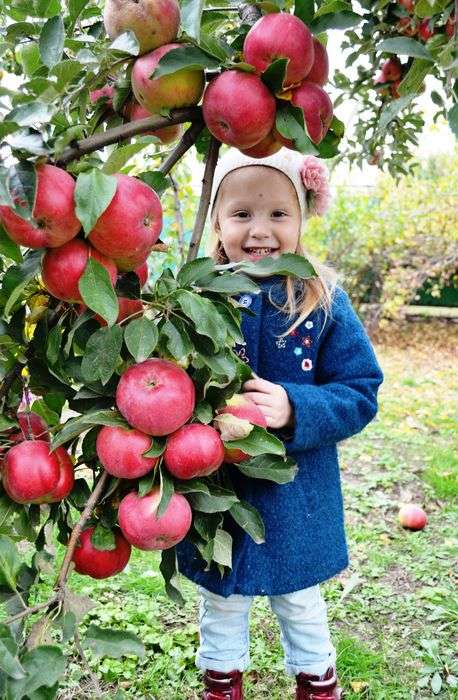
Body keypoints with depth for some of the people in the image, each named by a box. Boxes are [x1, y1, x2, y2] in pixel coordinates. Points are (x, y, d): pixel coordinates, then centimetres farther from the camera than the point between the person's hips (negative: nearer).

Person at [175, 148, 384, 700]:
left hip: (297, 502, -1)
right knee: (220, 604, 24)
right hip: (213, 496, 1)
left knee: (300, 603, 24)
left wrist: (293, 409, -29)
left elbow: (361, 394, -13)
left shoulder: (323, 301, -12)